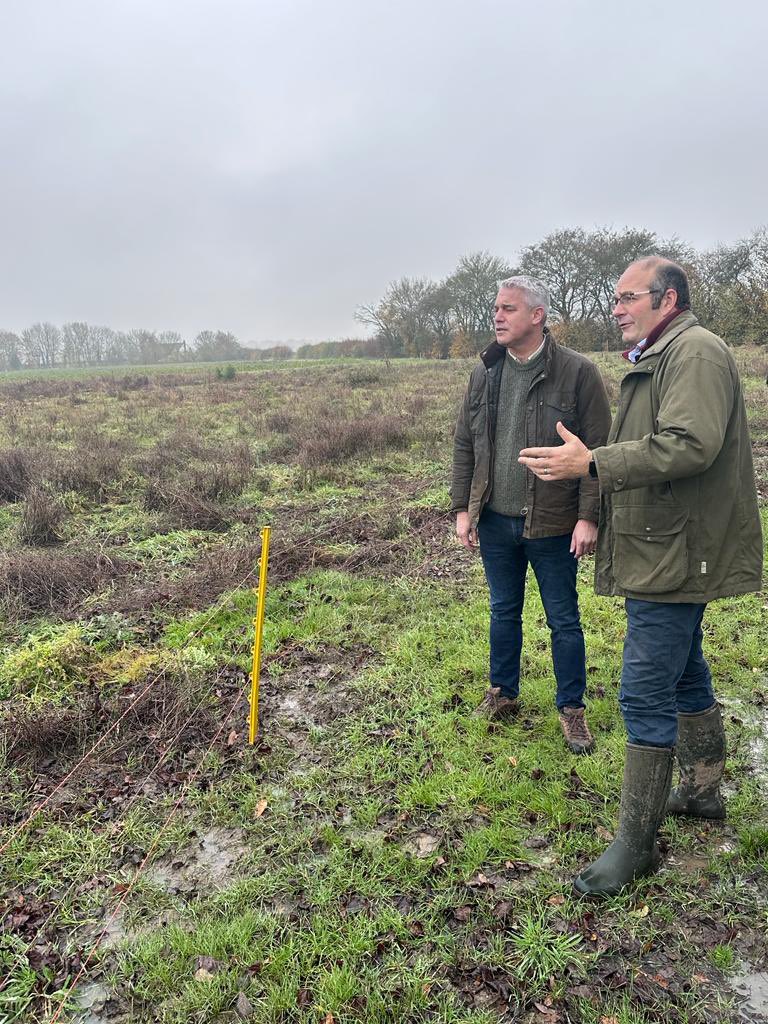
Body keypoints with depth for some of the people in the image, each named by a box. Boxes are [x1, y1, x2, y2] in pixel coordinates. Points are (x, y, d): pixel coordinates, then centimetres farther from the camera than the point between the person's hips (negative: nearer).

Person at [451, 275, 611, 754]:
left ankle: (572, 709, 27)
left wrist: (588, 517, -15)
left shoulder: (578, 372, -10)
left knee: (564, 620, 10)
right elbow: (465, 445, 8)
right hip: (495, 521, 4)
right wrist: (462, 507, 3)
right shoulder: (485, 373, 5)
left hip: (552, 525, -4)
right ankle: (503, 694, 37)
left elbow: (598, 450, -11)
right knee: (504, 612, 19)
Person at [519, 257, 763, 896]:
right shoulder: (656, 358, 19)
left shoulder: (696, 351, -15)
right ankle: (703, 790, 40)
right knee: (686, 674, 22)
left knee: (646, 695, -6)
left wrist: (592, 464, -26)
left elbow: (691, 444, -28)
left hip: (674, 556, -11)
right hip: (665, 552, 11)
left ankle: (636, 843, 7)